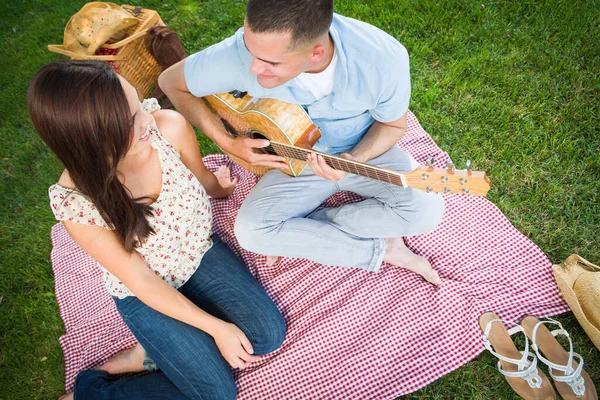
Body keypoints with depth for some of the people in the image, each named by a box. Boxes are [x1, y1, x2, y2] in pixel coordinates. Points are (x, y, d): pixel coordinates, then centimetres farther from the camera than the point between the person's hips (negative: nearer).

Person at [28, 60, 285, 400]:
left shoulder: (169, 127, -26)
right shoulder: (75, 202, -31)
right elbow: (141, 281, -19)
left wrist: (220, 187, 23)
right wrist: (216, 327, -18)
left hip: (201, 252, 4)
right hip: (146, 294, -3)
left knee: (269, 334, -8)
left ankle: (154, 354, 6)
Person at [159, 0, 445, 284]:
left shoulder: (384, 58, -30)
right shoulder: (240, 53, -29)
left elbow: (392, 125, -10)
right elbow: (171, 82, -12)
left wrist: (355, 161, -30)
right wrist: (227, 142, -20)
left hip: (365, 151, 0)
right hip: (297, 158, 1)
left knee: (427, 209, -23)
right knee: (251, 230, -20)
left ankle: (300, 230, -8)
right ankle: (383, 249, -9)